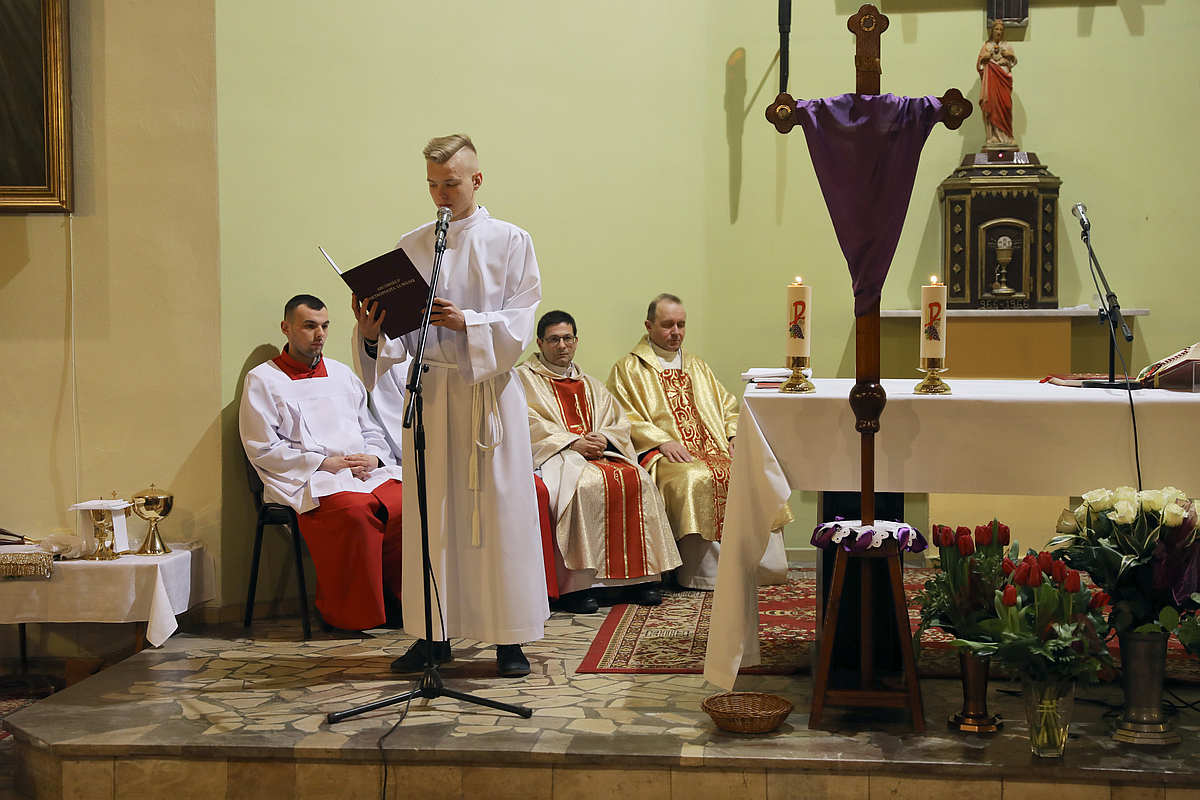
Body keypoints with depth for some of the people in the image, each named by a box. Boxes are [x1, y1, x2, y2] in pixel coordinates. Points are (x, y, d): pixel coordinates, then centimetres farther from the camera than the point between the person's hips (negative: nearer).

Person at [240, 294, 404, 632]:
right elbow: (263, 450, -2)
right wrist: (326, 462, -10)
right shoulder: (263, 380, 7)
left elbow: (372, 430, 25)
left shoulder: (342, 374, 25)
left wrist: (373, 457, 0)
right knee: (355, 511, -36)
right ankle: (348, 613, -19)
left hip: (367, 474, 5)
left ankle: (398, 602, -11)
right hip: (307, 483, -5)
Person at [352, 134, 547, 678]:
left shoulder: (510, 242, 2)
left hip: (490, 391, -3)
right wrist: (373, 335, -15)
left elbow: (520, 325, -4)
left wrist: (467, 321, -18)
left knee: (500, 510, -1)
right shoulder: (410, 246, 10)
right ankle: (434, 633, 14)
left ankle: (509, 638, 6)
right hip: (430, 391, 3)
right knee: (431, 512, 4)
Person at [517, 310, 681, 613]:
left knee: (636, 479, -24)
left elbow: (620, 422, 18)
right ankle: (574, 585, -36)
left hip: (600, 451, 5)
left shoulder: (589, 384, 27)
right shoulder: (524, 379, 11)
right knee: (587, 484, -36)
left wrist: (603, 438, -6)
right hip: (553, 453, -5)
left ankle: (639, 577, -21)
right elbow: (530, 425, -5)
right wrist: (572, 442, -16)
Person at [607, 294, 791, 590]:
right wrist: (663, 441, -16)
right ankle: (707, 572, -29)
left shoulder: (697, 366, 27)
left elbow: (728, 406, 26)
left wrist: (734, 437, 5)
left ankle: (766, 565, -17)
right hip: (664, 455, -5)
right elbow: (623, 418, -3)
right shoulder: (628, 369, 9)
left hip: (714, 451, 5)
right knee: (696, 479, -37)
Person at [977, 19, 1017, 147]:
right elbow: (979, 63, 9)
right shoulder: (987, 46, 12)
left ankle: (1006, 135, -4)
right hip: (991, 79, -1)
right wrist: (984, 57, -11)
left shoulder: (1007, 45, 14)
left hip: (1004, 78, 1)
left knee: (1005, 105, -7)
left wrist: (1011, 55, -5)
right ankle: (994, 136, -8)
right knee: (992, 104, -8)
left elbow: (1014, 61, 15)